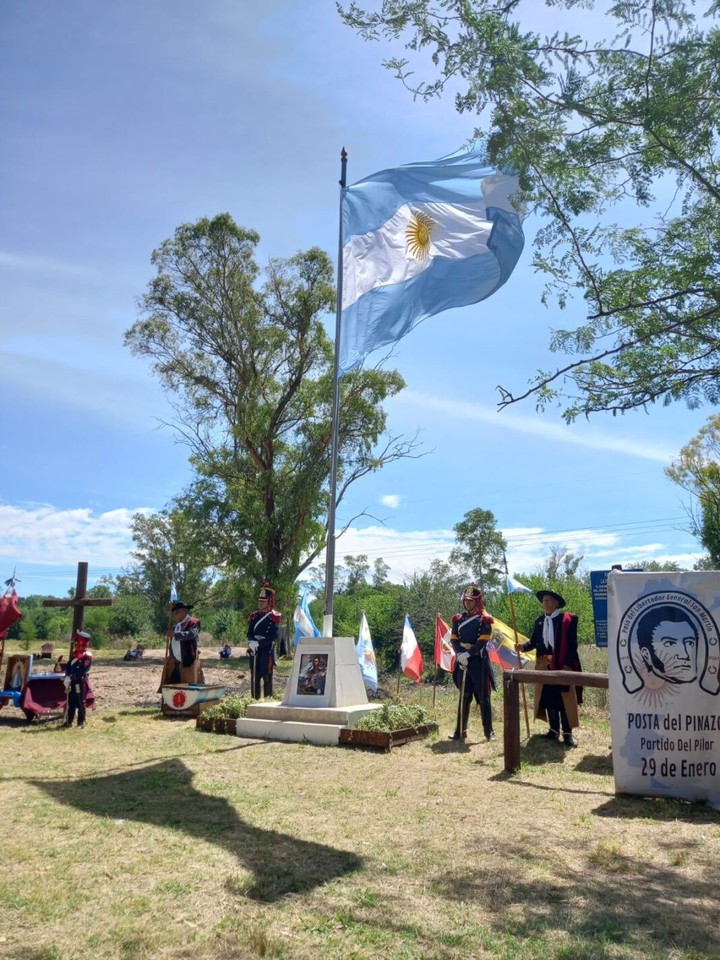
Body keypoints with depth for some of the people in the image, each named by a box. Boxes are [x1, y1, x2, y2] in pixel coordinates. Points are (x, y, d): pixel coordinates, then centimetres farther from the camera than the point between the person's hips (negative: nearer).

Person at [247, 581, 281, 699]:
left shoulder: (274, 616, -5)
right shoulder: (254, 615, 12)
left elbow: (274, 636, -13)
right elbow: (249, 633, 8)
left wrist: (259, 643, -20)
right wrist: (252, 641, -13)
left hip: (267, 650, -5)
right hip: (254, 650, 5)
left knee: (266, 676, -5)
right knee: (255, 676, 8)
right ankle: (255, 699, 16)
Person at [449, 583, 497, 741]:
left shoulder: (484, 619, -2)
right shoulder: (458, 619, 9)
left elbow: (482, 642, -12)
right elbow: (454, 639, 3)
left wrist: (468, 654, -21)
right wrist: (460, 654, -14)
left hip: (479, 662, -3)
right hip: (462, 662, 3)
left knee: (483, 698, 1)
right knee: (464, 697, 9)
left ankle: (489, 731, 10)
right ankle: (460, 730, 14)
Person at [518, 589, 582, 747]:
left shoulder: (567, 619, -6)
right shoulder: (539, 621, 10)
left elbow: (572, 644, -9)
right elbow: (534, 641, 9)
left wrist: (568, 664, -16)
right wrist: (524, 646, -11)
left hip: (563, 665, -5)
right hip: (544, 666, 5)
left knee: (564, 699, -1)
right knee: (548, 698, 10)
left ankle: (567, 733, 7)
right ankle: (554, 730, 21)